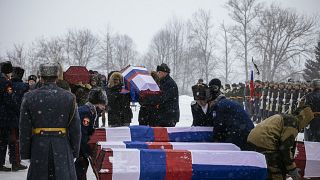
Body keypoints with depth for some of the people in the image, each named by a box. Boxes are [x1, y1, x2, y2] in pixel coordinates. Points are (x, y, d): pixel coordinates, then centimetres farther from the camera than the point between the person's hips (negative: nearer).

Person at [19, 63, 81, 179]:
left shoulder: (29, 97, -1)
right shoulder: (69, 97, -1)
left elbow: (24, 130, 0)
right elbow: (75, 129, 0)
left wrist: (25, 153, 7)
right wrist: (75, 152, 9)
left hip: (39, 148, 1)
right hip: (63, 148, 0)